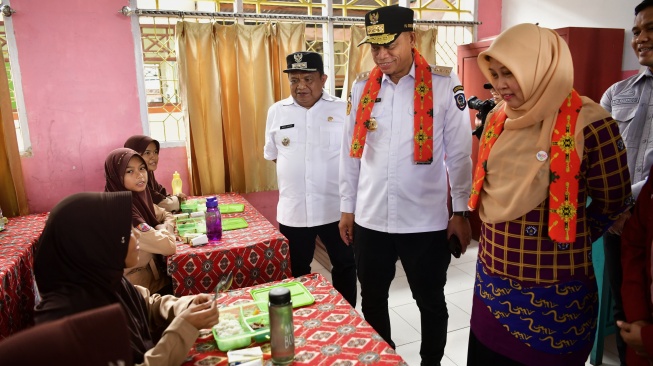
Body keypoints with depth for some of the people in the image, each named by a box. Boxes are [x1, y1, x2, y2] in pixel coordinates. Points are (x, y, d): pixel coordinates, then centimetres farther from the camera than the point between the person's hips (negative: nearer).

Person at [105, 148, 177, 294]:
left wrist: (163, 230, -6)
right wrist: (164, 232, -5)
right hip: (142, 288, -7)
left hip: (155, 272, 7)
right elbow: (168, 246, -26)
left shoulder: (138, 197, -2)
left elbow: (167, 216, 14)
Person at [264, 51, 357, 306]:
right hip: (292, 210, 2)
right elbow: (272, 154, 13)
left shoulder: (342, 109, -4)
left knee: (345, 266, 15)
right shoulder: (276, 112, 3)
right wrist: (293, 176, 5)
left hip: (336, 207, -1)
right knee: (296, 272, 17)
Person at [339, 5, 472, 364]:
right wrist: (347, 207, 9)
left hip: (426, 220, -3)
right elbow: (350, 151, 7)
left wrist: (461, 211, -3)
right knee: (372, 301, 19)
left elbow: (459, 153, -4)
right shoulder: (362, 87, 3)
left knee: (431, 303, 16)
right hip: (369, 219, 3)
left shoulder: (444, 84, -7)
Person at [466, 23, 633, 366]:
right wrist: (502, 239, 12)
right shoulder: (498, 120, 3)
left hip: (555, 293, -5)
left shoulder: (589, 123, -16)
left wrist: (567, 243, 5)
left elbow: (612, 205, -5)